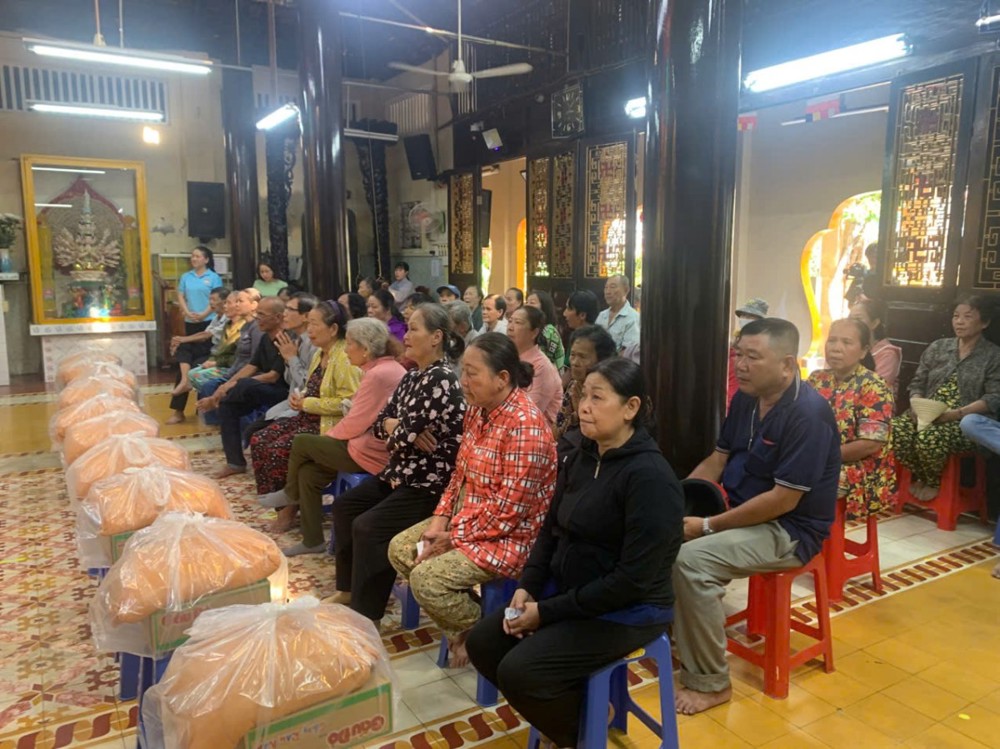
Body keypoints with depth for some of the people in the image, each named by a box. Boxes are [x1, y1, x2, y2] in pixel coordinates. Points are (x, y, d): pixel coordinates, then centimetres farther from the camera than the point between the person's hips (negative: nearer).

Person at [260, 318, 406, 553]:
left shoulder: (377, 376, -22)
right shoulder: (389, 367, 10)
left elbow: (353, 425, -17)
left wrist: (326, 436, 2)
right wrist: (328, 437, 7)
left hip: (372, 453, -9)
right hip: (377, 444, 9)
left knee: (301, 443, 1)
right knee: (308, 471, 7)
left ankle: (290, 494, 29)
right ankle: (312, 540, 16)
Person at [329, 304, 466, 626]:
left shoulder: (441, 379, -21)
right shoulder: (412, 375, 9)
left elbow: (405, 437, -23)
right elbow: (379, 423, 9)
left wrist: (397, 430, 0)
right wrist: (402, 429, -12)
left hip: (431, 481, -10)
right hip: (402, 472, 10)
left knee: (368, 527, -20)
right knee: (345, 505, 11)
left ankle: (365, 614, -4)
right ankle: (349, 588, 26)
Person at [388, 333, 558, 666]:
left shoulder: (525, 425, -27)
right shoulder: (478, 409, 2)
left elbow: (509, 510, -26)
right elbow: (461, 472, 11)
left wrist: (454, 539, -17)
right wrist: (440, 519, -2)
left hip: (510, 535, -10)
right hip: (465, 517, 10)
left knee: (426, 578, -21)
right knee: (399, 548, 6)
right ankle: (461, 625, 17)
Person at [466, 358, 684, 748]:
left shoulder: (650, 476, -23)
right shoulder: (580, 458, 3)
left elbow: (634, 578, -24)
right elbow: (551, 530, 11)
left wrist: (547, 612, -20)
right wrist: (527, 587, -6)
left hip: (628, 611, -8)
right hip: (567, 594, 8)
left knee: (518, 670, -20)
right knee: (482, 643, 0)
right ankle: (566, 710, 19)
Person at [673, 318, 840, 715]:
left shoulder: (808, 414, -24)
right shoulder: (745, 399, 2)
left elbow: (783, 500, -26)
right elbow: (716, 460, 10)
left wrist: (709, 526, -22)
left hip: (789, 530, -9)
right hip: (741, 512, 9)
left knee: (691, 559, -26)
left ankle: (710, 684, -9)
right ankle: (671, 632, 11)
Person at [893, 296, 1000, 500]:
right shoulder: (938, 347, 15)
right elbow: (917, 383, 12)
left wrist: (957, 413, -22)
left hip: (966, 421, -4)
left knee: (929, 438, -36)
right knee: (896, 430, -29)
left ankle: (933, 482, -2)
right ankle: (919, 476, 0)